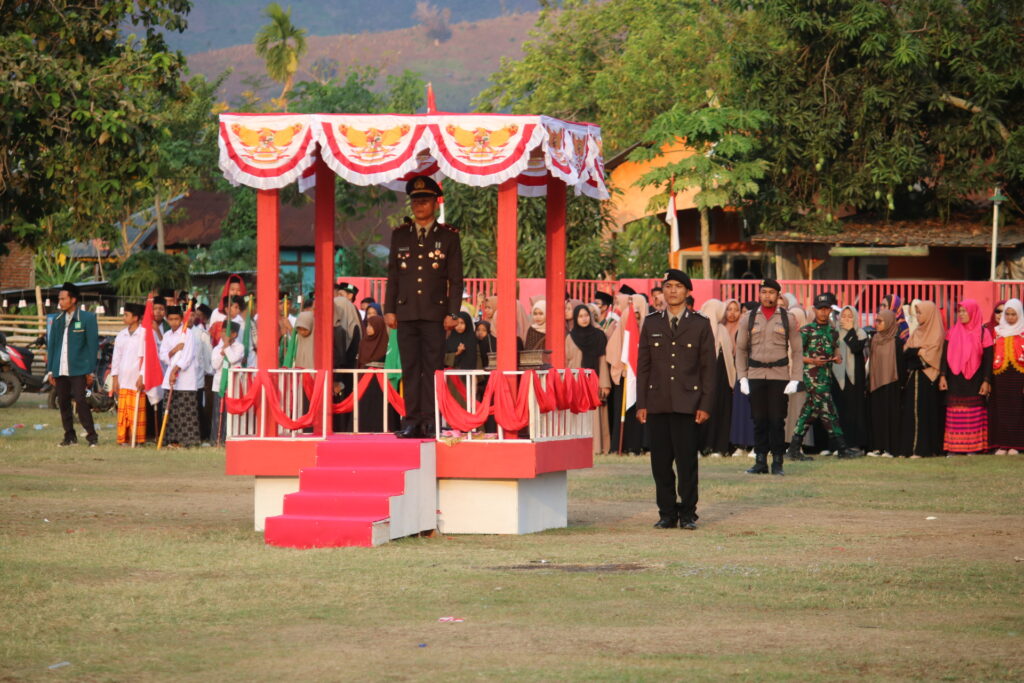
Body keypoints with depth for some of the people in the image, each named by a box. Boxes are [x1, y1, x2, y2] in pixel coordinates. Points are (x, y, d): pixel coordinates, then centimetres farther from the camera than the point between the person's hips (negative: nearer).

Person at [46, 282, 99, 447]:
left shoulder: (87, 318, -1)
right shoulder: (58, 320, 14)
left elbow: (93, 345, -2)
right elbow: (51, 345, 17)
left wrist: (91, 371, -7)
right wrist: (50, 369, 12)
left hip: (78, 369, -5)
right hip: (60, 370, 5)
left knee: (80, 401, -13)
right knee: (63, 403, 4)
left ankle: (91, 435, -7)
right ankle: (70, 435, 12)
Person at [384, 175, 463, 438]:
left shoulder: (448, 236, 4)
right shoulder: (400, 235, 12)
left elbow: (456, 279, 3)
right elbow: (392, 275, 13)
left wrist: (452, 313, -5)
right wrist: (389, 309, 6)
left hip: (435, 313, -2)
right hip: (406, 312, 3)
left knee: (433, 367, -4)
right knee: (410, 368, 2)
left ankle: (430, 421, -3)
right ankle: (412, 421, 4)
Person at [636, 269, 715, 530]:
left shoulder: (700, 325, 6)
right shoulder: (651, 323, 12)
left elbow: (708, 368, 4)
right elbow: (643, 365, 11)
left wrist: (705, 405, -4)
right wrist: (641, 403, 4)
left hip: (687, 403, -2)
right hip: (657, 403, 2)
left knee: (687, 461, -5)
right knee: (660, 462, 1)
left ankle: (688, 514, 3)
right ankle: (667, 513, 9)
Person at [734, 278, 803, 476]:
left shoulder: (788, 320, 4)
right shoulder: (748, 319, 7)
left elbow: (797, 351, 4)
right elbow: (741, 349, 10)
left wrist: (795, 380, -4)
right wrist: (742, 378, 1)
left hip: (779, 376, -1)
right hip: (755, 376, 1)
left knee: (777, 421, -1)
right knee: (759, 420, 3)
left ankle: (777, 463, 4)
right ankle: (760, 461, 9)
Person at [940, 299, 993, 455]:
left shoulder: (983, 333, 0)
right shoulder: (953, 332, 8)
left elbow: (988, 358, -2)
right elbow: (945, 355, 6)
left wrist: (986, 381, -8)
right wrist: (942, 376, -3)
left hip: (974, 381, -2)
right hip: (955, 381, 2)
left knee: (973, 416, -1)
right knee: (955, 417, 0)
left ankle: (972, 446, 1)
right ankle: (953, 447, 1)